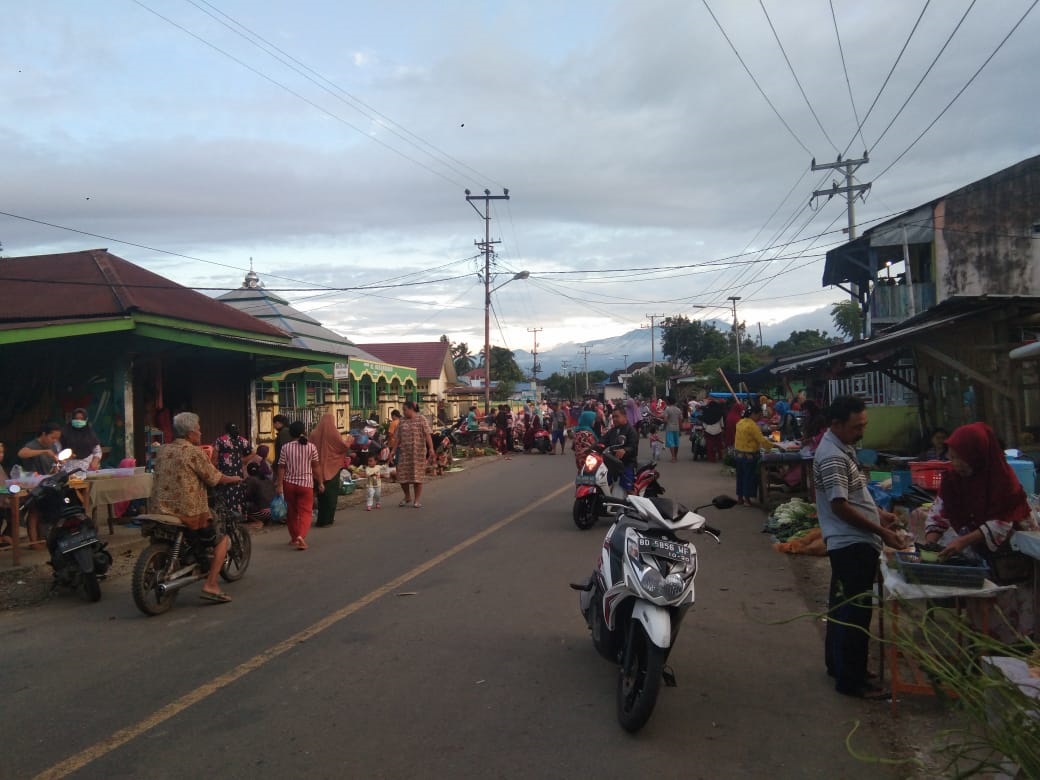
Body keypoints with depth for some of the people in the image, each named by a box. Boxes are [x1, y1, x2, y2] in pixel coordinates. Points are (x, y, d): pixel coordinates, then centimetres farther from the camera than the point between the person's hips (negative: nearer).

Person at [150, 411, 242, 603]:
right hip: (188, 514, -7)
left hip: (159, 511, 7)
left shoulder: (162, 451, 9)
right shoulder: (194, 452, -11)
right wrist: (233, 479, 13)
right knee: (221, 539, 11)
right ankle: (210, 585, -3)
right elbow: (214, 479, -7)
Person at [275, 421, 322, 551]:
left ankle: (294, 538, 26)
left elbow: (281, 467, -4)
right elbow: (316, 467, 0)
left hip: (289, 483, 2)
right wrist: (320, 483, 8)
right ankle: (301, 536, -22)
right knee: (305, 512, 0)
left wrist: (279, 485, 0)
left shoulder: (286, 447, -3)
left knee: (292, 511, 16)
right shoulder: (311, 447, -4)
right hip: (306, 484, -1)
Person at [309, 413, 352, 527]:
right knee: (331, 493, 7)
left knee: (322, 492, 16)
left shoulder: (314, 433, -3)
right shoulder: (333, 432, -12)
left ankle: (321, 519, 22)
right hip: (332, 467, -4)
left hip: (319, 467, 4)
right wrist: (349, 441, 15)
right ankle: (327, 519, 7)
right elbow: (344, 446, -5)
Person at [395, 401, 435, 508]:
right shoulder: (403, 421, 11)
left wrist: (431, 448, -19)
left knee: (417, 475, 0)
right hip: (404, 452, 4)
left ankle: (418, 500, 11)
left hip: (418, 452, -4)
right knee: (402, 475, 3)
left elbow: (428, 434, -10)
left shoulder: (421, 419, -2)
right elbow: (398, 437, 14)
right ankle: (407, 498, 24)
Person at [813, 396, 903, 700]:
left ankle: (837, 663, 31)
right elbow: (840, 506, -23)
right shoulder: (832, 457, -21)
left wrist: (878, 512, 14)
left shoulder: (842, 448, 11)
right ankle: (851, 680, 3)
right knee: (856, 610, -5)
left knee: (842, 604, 19)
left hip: (849, 543, 11)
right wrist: (881, 532, -19)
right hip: (852, 544, -11)